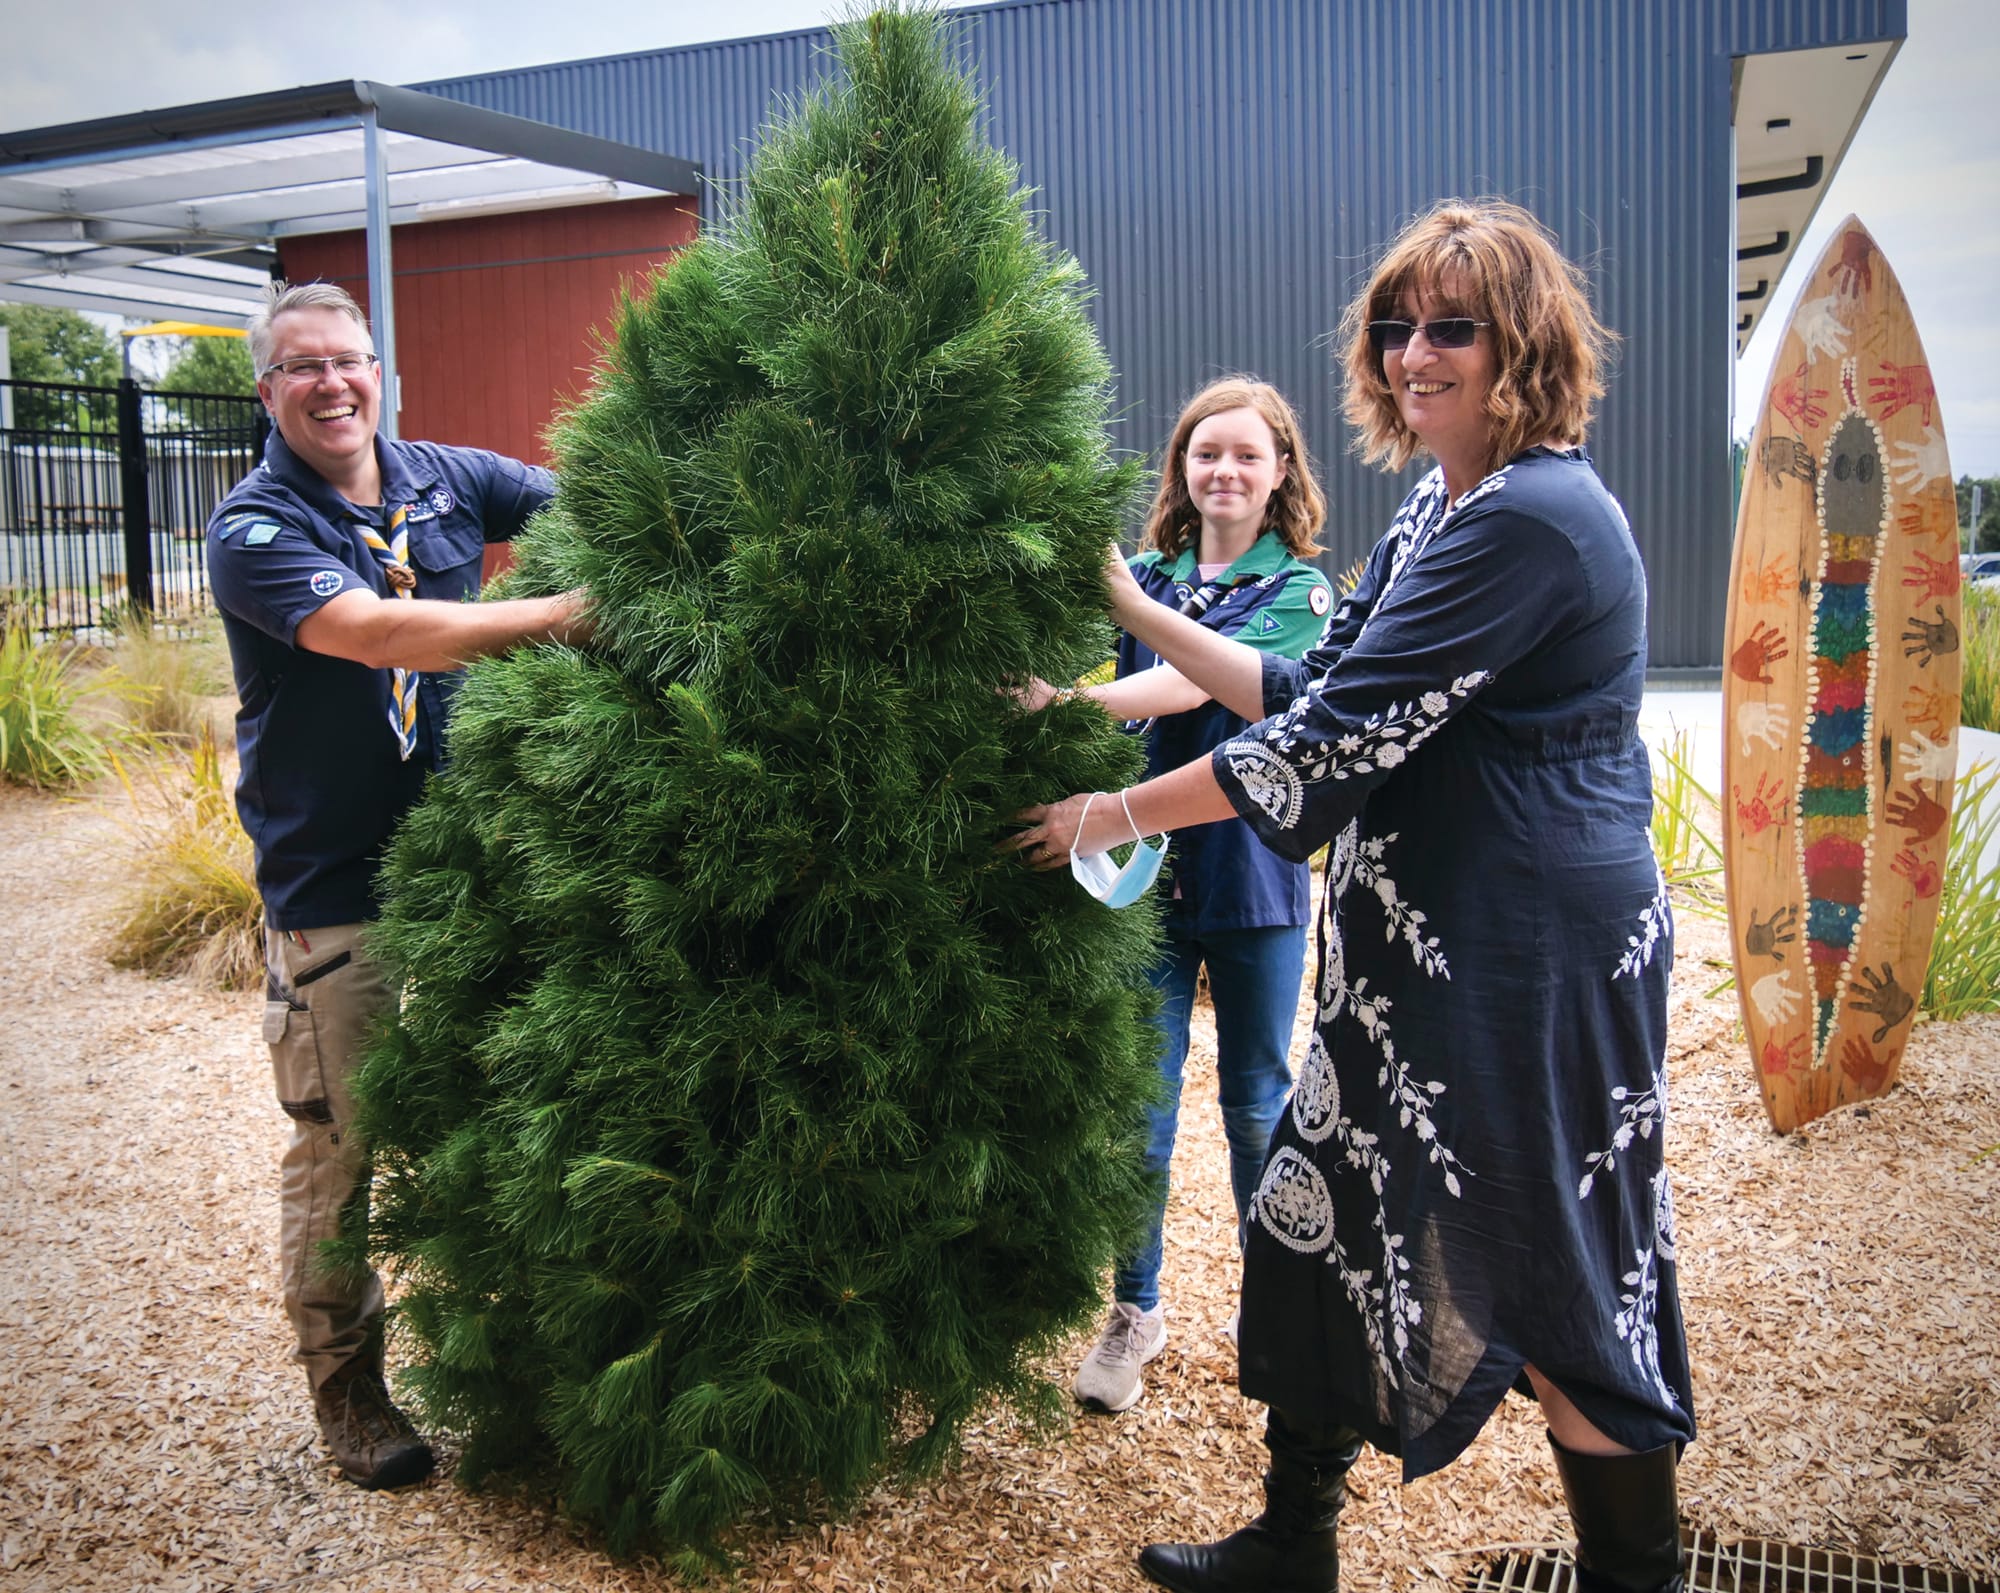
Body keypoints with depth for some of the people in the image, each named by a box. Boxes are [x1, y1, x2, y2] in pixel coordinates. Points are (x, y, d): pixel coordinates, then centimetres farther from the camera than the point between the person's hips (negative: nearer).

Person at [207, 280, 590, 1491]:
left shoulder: (446, 479, 4)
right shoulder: (255, 528, -11)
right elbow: (376, 633, -28)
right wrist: (566, 614, -32)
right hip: (333, 889, -5)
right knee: (340, 1147, 5)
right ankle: (347, 1384, 25)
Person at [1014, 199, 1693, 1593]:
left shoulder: (1532, 519, -20)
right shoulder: (1441, 510, 13)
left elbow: (1333, 740, -22)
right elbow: (1312, 692, 13)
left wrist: (1116, 816, -15)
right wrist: (1136, 612, 9)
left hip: (1537, 969, -10)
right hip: (1429, 956, 10)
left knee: (1562, 1288, 6)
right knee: (1319, 1236, 16)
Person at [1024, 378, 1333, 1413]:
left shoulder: (1298, 589, -2)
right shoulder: (1142, 576, 8)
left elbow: (1202, 682, -20)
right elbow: (1101, 685, 1)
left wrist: (1073, 697, -34)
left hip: (1254, 872, -2)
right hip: (1147, 863, 2)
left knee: (1257, 1104, 10)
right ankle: (1135, 1312, 22)